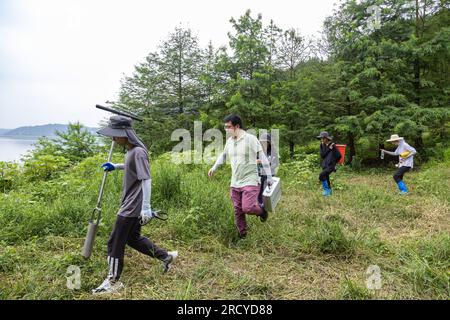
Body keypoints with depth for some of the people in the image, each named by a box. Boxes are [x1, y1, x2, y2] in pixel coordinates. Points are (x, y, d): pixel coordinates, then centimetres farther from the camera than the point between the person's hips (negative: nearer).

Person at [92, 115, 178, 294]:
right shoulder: (131, 150, 7)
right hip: (131, 206, 10)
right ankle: (166, 257, 30)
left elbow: (146, 180, -26)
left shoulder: (138, 152, -21)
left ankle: (113, 282, 20)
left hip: (132, 208, -10)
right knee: (133, 238, 21)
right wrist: (115, 167, 19)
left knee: (115, 243, 3)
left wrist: (146, 208, -28)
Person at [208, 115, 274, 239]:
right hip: (235, 183, 6)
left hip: (250, 181, -6)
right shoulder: (229, 141, 7)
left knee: (247, 208, -17)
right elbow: (223, 155, 28)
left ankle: (261, 210, 16)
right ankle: (241, 236, 25)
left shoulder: (251, 139, -11)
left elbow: (263, 159, -8)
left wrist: (269, 178, -7)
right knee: (238, 211, 9)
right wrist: (214, 168, 27)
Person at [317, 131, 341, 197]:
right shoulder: (322, 145, 4)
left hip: (331, 166, -7)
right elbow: (322, 155, -5)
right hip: (324, 165, 7)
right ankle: (329, 191, 34)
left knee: (321, 175, -25)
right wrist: (328, 149, -13)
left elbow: (339, 155, -6)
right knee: (326, 179, 15)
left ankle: (326, 190, -11)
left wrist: (333, 162, 4)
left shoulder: (333, 145, -12)